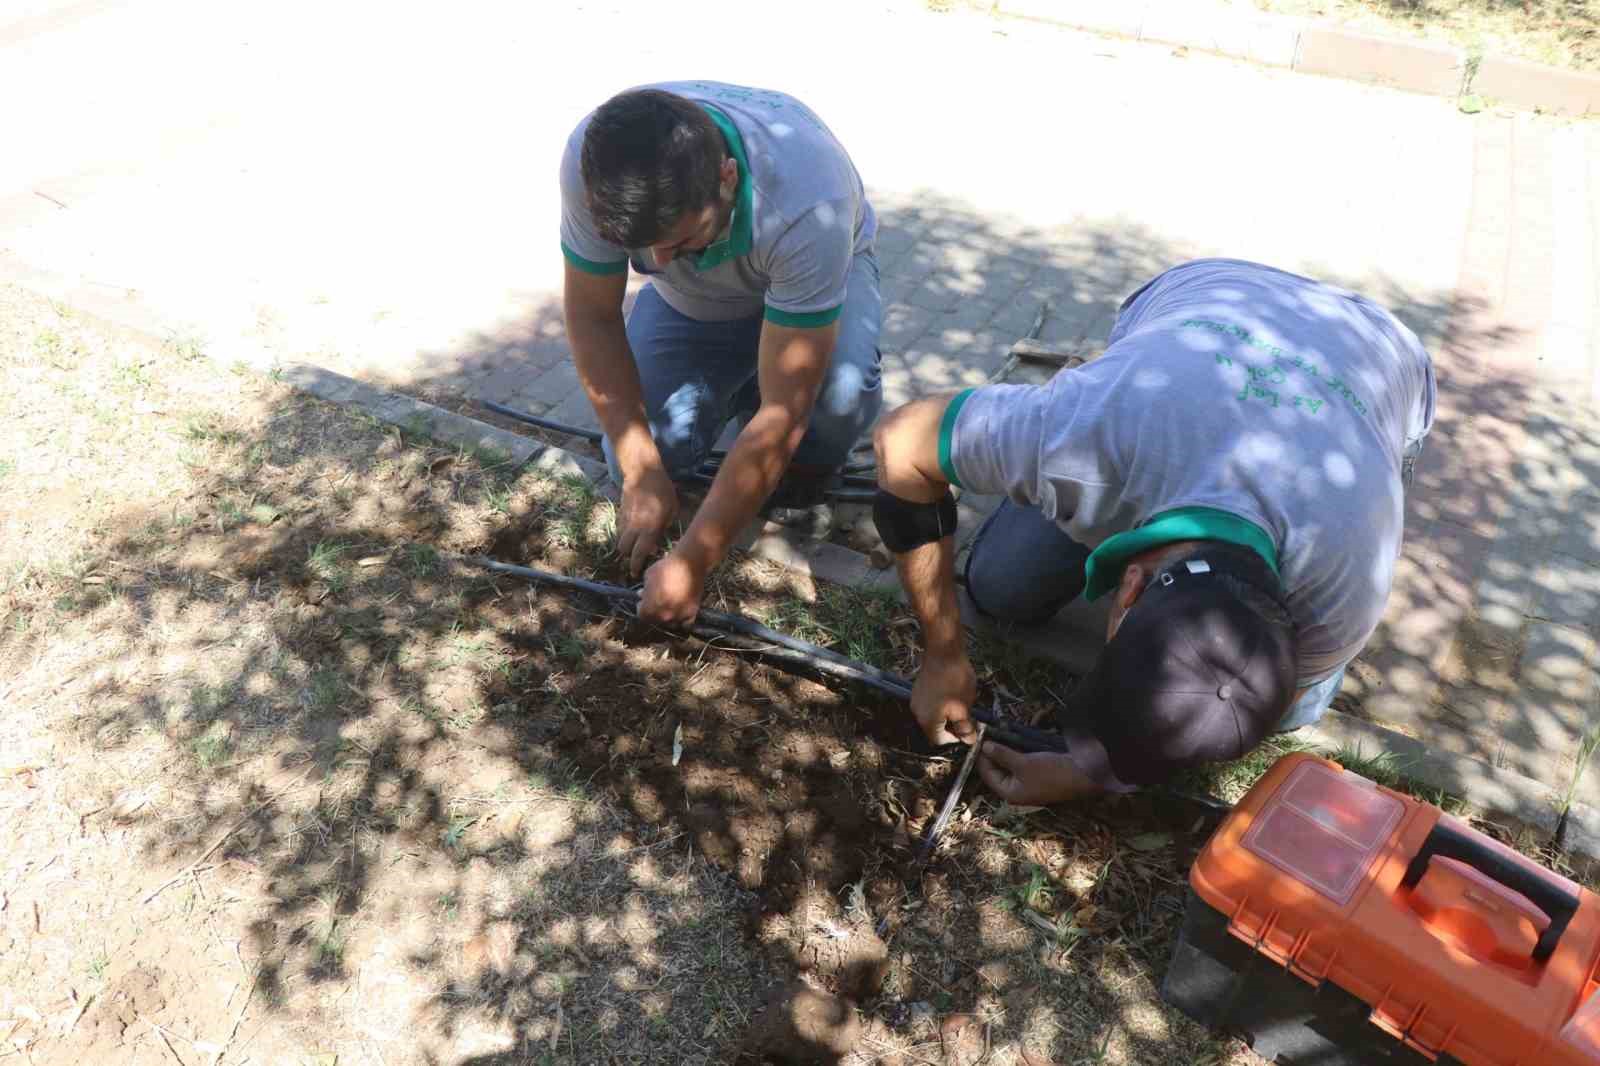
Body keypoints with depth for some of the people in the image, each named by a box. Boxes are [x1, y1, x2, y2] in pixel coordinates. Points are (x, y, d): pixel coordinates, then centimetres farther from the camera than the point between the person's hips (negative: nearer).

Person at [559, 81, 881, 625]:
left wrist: (691, 564, -35)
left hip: (811, 274, -3)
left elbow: (782, 414, -39)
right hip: (690, 299, 3)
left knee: (843, 391, -36)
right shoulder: (594, 160, -33)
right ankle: (738, 384, 16)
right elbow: (592, 317, -18)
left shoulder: (806, 203, -43)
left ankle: (807, 461, 0)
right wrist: (641, 472, -23)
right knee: (639, 454, -15)